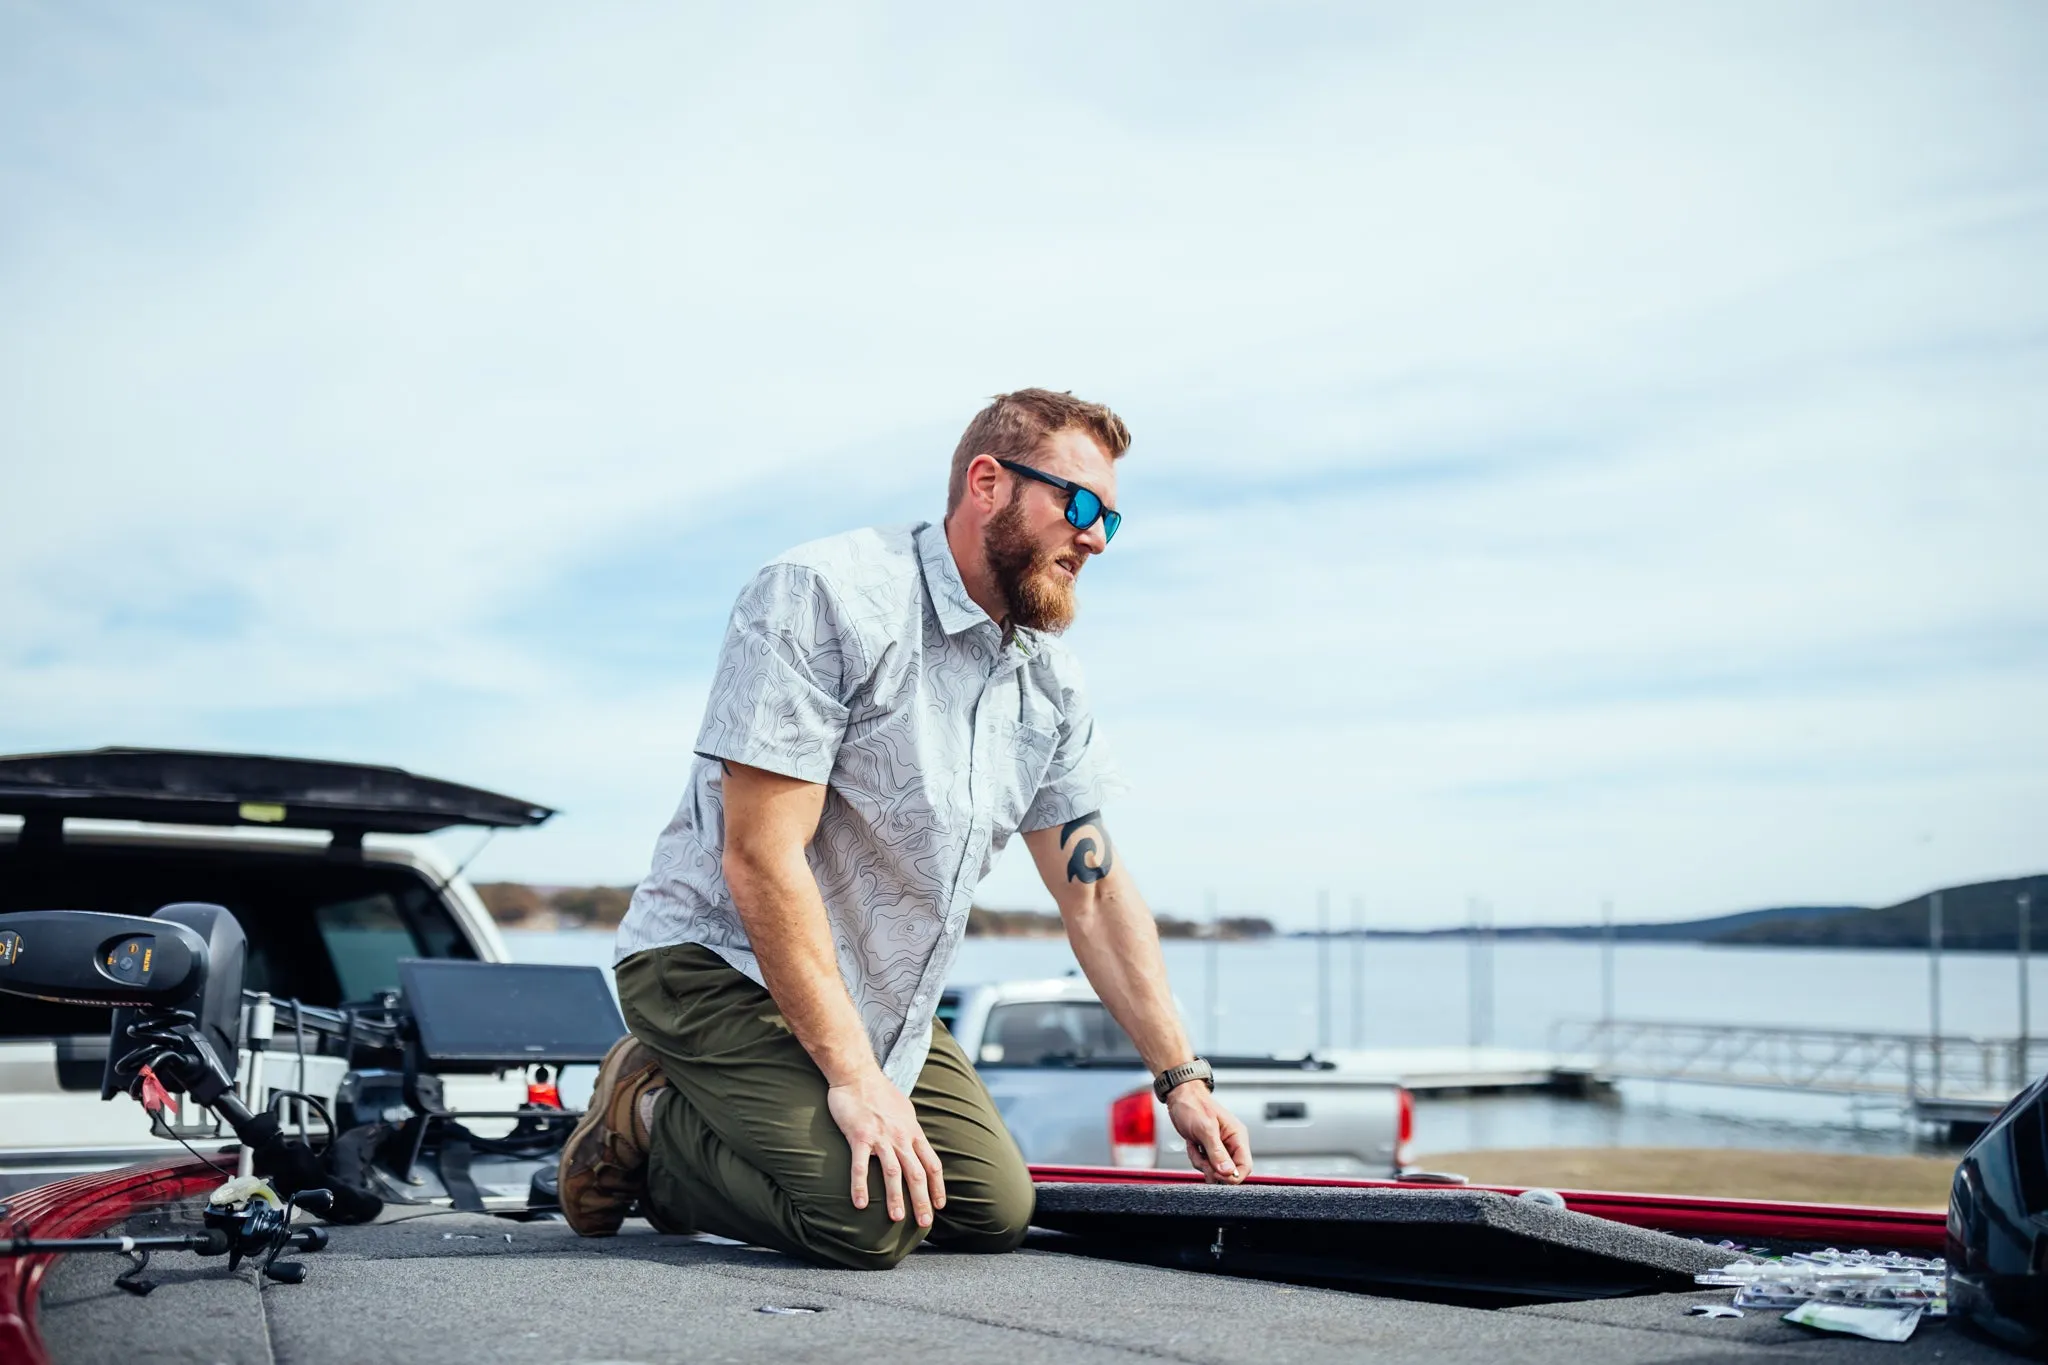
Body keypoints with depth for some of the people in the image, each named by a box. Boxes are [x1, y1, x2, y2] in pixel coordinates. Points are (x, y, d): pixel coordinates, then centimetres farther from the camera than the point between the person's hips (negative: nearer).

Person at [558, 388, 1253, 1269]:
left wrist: (1181, 1079, 5)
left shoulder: (1049, 681, 3)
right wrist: (853, 1076, -26)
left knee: (997, 1213, 2)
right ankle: (648, 1125, 1)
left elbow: (1096, 894, 10)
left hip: (881, 998, 9)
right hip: (722, 960, -8)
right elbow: (761, 857, -25)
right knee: (868, 1222, -25)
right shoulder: (824, 597, -21)